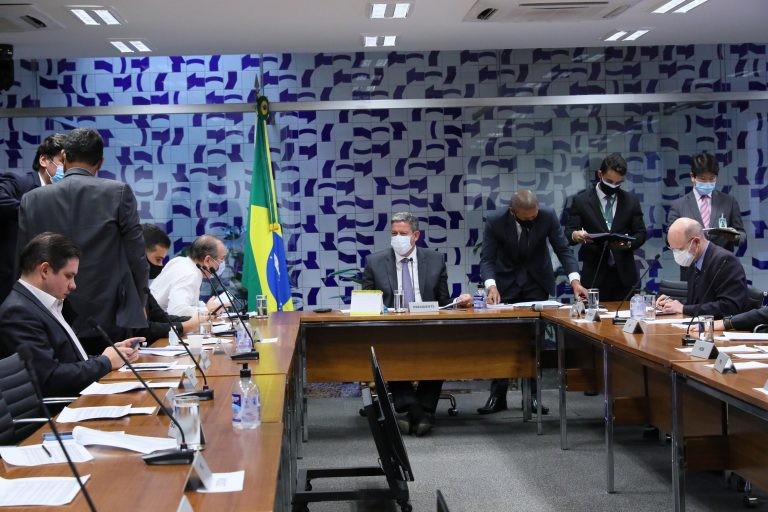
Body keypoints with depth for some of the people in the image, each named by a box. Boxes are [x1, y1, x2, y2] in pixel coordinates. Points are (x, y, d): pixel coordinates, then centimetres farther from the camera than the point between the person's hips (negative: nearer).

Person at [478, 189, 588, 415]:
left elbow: (563, 249, -16)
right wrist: (491, 286, -37)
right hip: (506, 284, -1)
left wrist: (575, 280, -30)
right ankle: (498, 396, 7)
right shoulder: (495, 223, -22)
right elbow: (487, 259, -19)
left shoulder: (548, 216, -19)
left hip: (537, 282, 1)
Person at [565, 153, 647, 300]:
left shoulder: (631, 201, 9)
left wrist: (629, 243, -14)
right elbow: (568, 232, -1)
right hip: (594, 275, -2)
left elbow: (640, 233, 8)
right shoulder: (581, 200, 2)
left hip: (623, 274, 2)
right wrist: (575, 235, -25)